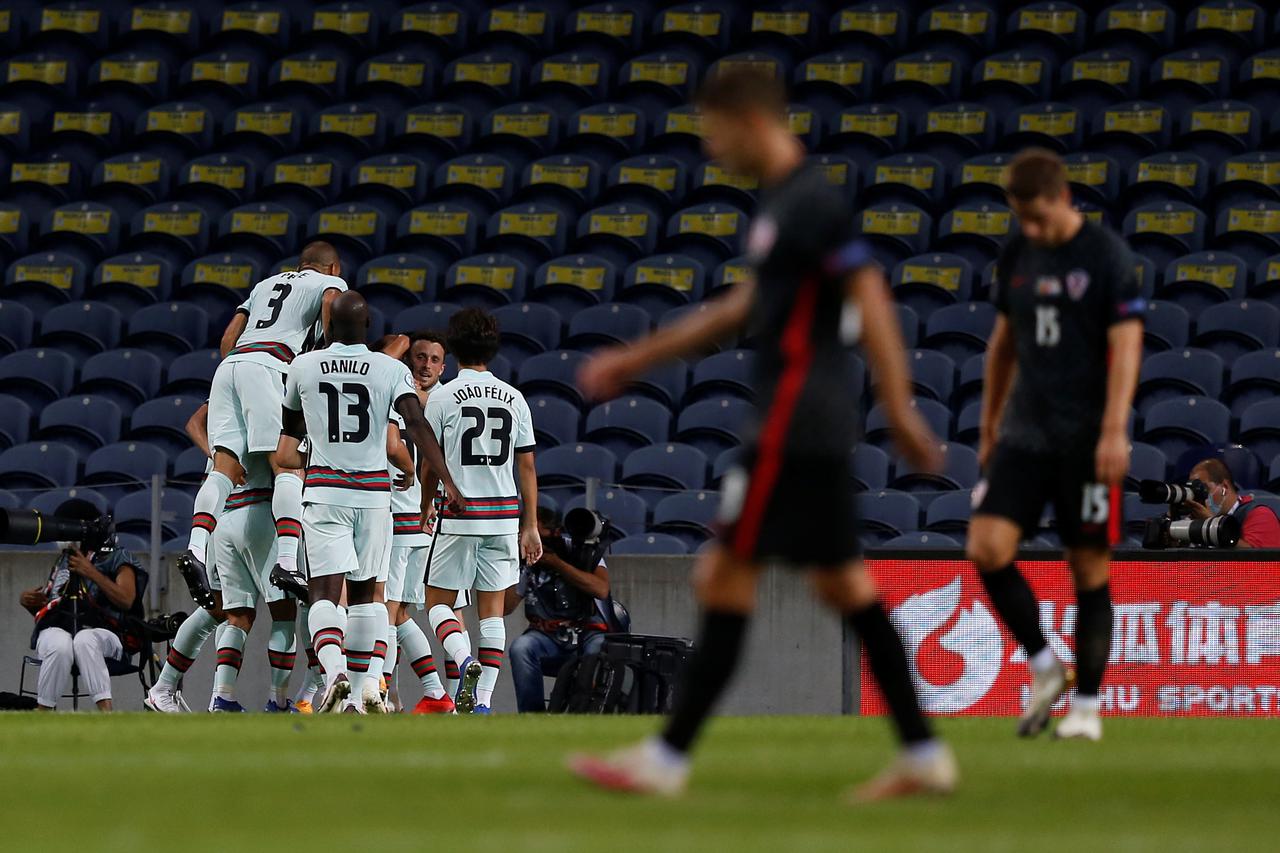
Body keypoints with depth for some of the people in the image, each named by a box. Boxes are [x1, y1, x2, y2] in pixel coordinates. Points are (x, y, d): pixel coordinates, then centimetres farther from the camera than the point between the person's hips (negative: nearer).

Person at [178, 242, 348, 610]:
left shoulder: (266, 284, 35)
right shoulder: (329, 282, 20)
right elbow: (331, 301, -5)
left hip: (229, 364, 5)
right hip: (268, 364, -5)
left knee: (224, 467, -3)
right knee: (287, 467, -11)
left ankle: (196, 548, -23)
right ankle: (288, 561, -26)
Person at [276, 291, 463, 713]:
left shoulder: (303, 367, 3)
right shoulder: (391, 370, -1)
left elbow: (291, 429, 19)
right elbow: (416, 424, -14)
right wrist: (447, 481, -16)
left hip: (324, 488, -1)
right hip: (374, 489, 1)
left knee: (325, 591, -6)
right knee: (363, 591, 14)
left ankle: (335, 672, -32)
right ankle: (361, 690, 14)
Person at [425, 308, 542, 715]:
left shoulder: (443, 398, -5)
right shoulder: (514, 398, 5)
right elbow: (527, 467, 6)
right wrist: (531, 526, 12)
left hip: (459, 515, -3)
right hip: (505, 516, 3)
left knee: (438, 601, 8)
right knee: (492, 609, 8)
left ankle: (466, 662, -19)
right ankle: (483, 700, 4)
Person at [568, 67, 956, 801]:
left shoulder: (812, 203, -14)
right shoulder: (785, 202, 17)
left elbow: (870, 299, -19)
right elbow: (743, 308, 27)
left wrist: (901, 410, -22)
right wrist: (636, 360, 31)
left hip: (793, 424, -10)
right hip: (817, 427, 10)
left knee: (727, 576, -6)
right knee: (842, 582, 11)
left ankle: (670, 757, -3)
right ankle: (924, 754, 11)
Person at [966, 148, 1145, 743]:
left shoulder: (1107, 257, -7)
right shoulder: (1015, 257, 9)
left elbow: (1126, 346, -12)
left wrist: (1114, 432, -20)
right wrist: (989, 426, 21)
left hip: (1086, 440, -5)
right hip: (1025, 432, 5)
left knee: (1090, 569, 0)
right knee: (986, 548, -10)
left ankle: (1086, 706, 9)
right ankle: (1046, 669, 7)